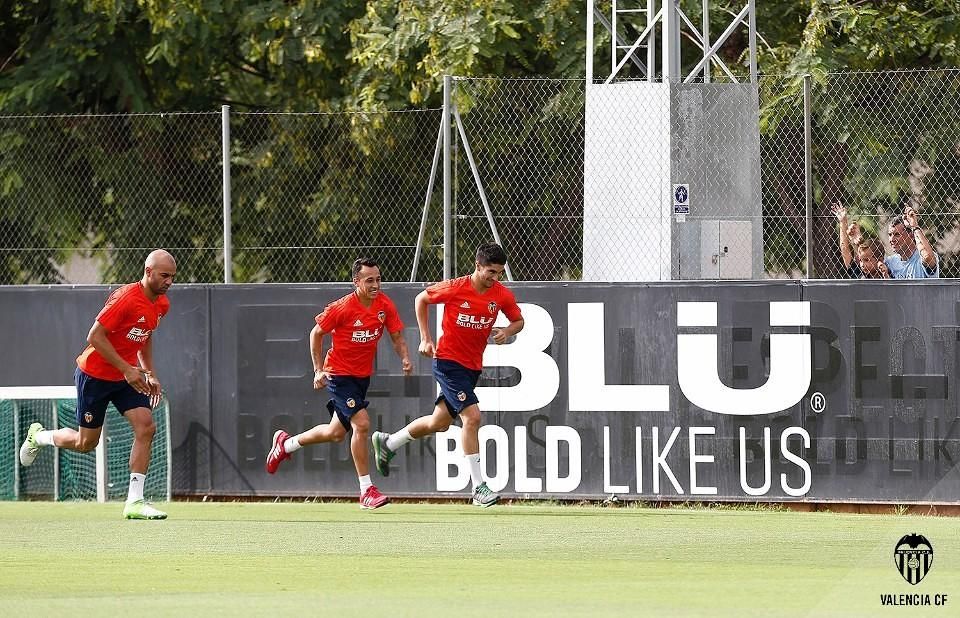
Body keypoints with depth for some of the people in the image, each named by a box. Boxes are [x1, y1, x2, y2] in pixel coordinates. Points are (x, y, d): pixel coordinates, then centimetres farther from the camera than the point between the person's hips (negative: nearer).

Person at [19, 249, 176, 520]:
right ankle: (39, 436, 37)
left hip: (128, 376, 7)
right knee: (86, 443, 5)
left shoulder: (162, 304, 1)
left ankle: (134, 502, -11)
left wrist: (150, 374, 10)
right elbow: (95, 337, -25)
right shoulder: (126, 298, -26)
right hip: (94, 374, -7)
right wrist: (127, 369, -25)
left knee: (146, 427, -14)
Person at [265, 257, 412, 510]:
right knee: (361, 424, -20)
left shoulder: (385, 305, -6)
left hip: (363, 376, 7)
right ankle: (366, 491, -15)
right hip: (339, 374, -7)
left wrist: (404, 358, -18)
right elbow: (316, 333, -6)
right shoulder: (342, 308, -19)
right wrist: (319, 370, -8)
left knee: (336, 433, 17)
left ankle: (285, 444, 42)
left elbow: (396, 335, 2)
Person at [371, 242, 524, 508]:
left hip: (473, 366, 6)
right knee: (472, 416, -18)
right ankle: (478, 487, -14)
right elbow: (422, 299, 2)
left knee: (439, 422, 16)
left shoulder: (502, 295, -4)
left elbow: (518, 321, 13)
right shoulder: (454, 288, -16)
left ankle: (387, 443, 39)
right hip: (448, 360, -6)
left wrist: (507, 331, -11)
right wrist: (425, 338, -3)